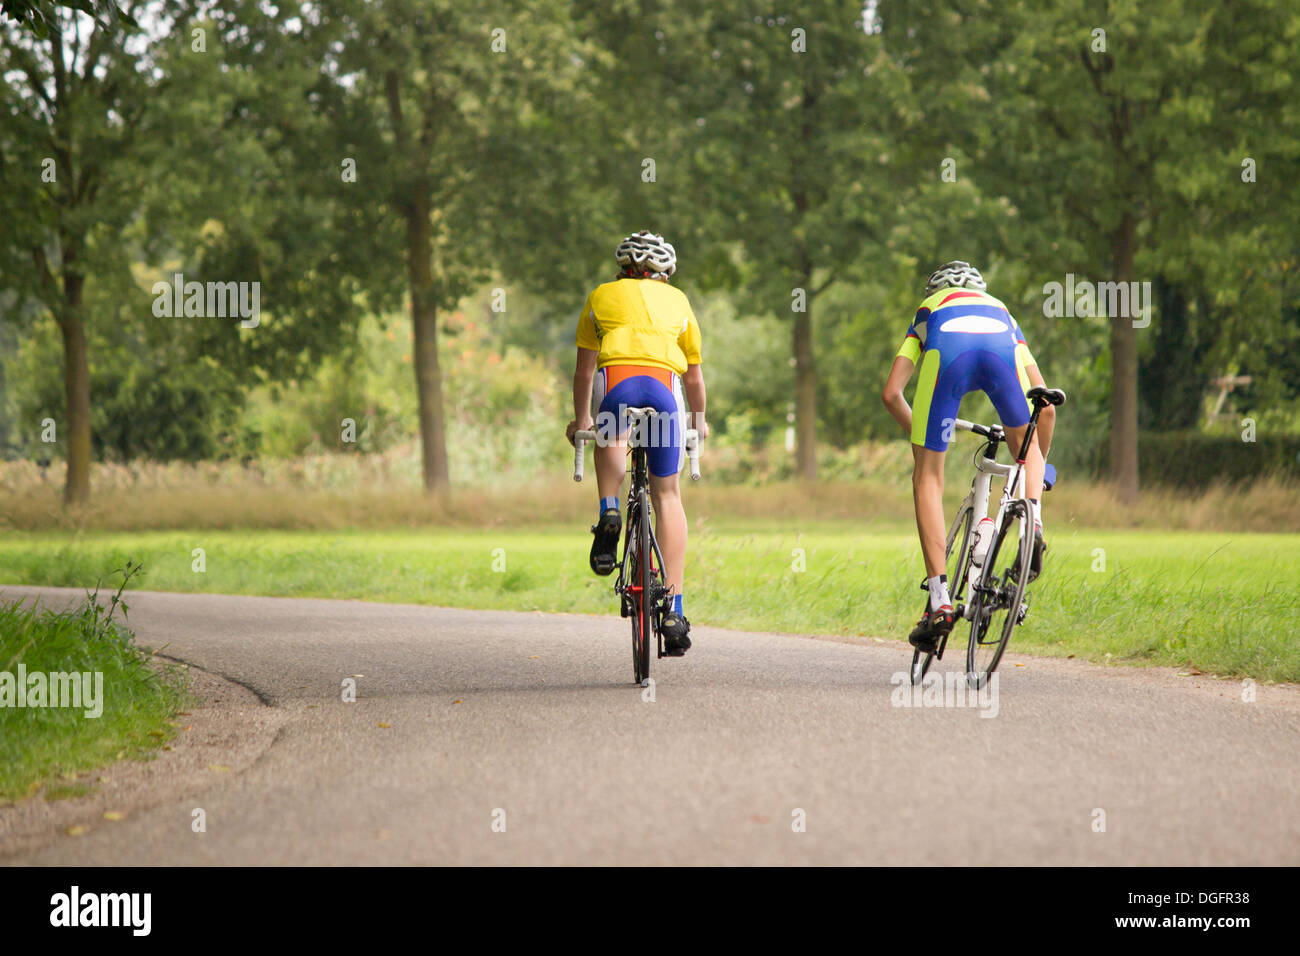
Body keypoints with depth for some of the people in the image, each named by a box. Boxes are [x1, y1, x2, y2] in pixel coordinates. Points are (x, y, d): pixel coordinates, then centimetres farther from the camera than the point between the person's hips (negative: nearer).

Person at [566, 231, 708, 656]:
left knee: (611, 437, 34)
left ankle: (609, 511, 6)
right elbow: (694, 376, 39)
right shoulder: (677, 301, 32)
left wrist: (580, 420, 45)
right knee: (667, 493, 10)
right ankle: (674, 610, 4)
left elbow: (584, 370, 31)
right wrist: (699, 421, 56)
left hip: (616, 379, -1)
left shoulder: (603, 296, 29)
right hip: (665, 384, 1)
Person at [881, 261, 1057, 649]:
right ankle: (1033, 515, 2)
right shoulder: (1002, 311, 46)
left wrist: (921, 437, 45)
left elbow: (891, 393, 28)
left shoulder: (928, 311, 43)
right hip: (1001, 348, 1)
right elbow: (1046, 408, 41)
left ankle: (939, 602, 2)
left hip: (946, 353, -1)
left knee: (927, 477, 11)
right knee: (1024, 443, 32)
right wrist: (1039, 463, 56)